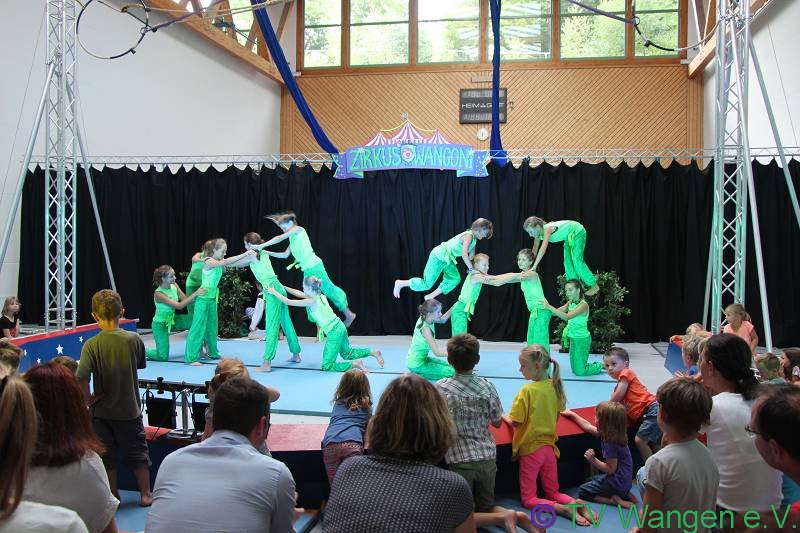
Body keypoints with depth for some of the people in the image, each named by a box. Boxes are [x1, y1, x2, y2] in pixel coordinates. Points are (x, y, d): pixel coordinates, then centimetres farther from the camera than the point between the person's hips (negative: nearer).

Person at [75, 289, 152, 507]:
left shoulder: (91, 345, -16)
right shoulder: (134, 339, -12)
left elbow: (81, 377, -27)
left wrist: (88, 399, -12)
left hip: (102, 410, -1)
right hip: (130, 408, 1)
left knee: (106, 456, 16)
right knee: (138, 453, 16)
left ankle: (112, 497, 27)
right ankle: (145, 494, 25)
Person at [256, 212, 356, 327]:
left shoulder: (298, 229, -3)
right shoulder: (292, 239, 21)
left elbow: (280, 238, -11)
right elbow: (285, 255, 24)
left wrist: (261, 246, -10)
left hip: (314, 266, -9)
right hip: (307, 270, 9)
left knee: (327, 288, -5)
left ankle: (348, 314, 4)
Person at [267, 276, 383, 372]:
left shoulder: (311, 301, -15)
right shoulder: (320, 296, 9)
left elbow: (289, 302, -11)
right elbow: (299, 294, 20)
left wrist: (274, 292, -1)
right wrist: (283, 287, 21)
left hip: (334, 333, -9)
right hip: (340, 327, 9)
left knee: (327, 366, -2)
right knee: (347, 353, 32)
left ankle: (355, 364, -10)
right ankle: (373, 352, 25)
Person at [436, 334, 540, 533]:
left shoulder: (441, 388, -10)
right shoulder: (487, 386, -3)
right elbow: (498, 422, 8)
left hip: (461, 461, -3)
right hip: (488, 458, 4)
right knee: (486, 507, 21)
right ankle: (517, 517, -6)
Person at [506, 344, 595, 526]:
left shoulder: (527, 390, -20)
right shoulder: (554, 387, -1)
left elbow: (515, 423, -17)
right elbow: (554, 416, 11)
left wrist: (505, 416, 2)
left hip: (530, 449, -6)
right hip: (549, 447, 6)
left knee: (528, 498, 5)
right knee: (553, 493, 19)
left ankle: (562, 509, -18)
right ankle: (576, 503, -10)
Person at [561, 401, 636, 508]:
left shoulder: (611, 444, -27)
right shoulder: (608, 434, -1)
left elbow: (610, 469, -22)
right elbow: (588, 427, 14)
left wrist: (593, 460, -20)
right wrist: (572, 414, 20)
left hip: (617, 483, -9)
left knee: (582, 492, 3)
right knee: (589, 480, 29)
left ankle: (615, 500, -9)